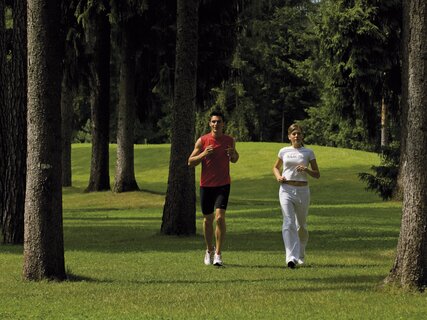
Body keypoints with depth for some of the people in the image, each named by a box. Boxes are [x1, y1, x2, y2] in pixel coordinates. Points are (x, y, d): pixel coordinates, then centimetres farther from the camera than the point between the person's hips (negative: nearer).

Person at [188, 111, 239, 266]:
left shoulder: (230, 141, 2)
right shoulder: (202, 141, -2)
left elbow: (235, 159, 18)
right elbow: (190, 162, 0)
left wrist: (232, 154, -6)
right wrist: (203, 154, -17)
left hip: (223, 185, -1)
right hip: (206, 185, 1)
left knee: (220, 217, -16)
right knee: (208, 219, 10)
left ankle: (218, 254, -11)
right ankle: (209, 250, 31)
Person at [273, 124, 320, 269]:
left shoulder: (308, 152, 5)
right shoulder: (284, 151, 9)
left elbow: (317, 175, 6)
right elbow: (276, 167, 24)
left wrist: (306, 170, -14)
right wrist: (278, 176, 2)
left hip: (302, 190, 0)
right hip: (286, 190, 0)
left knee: (301, 225, 10)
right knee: (288, 223, -16)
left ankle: (300, 256, 32)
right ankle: (291, 257, -25)